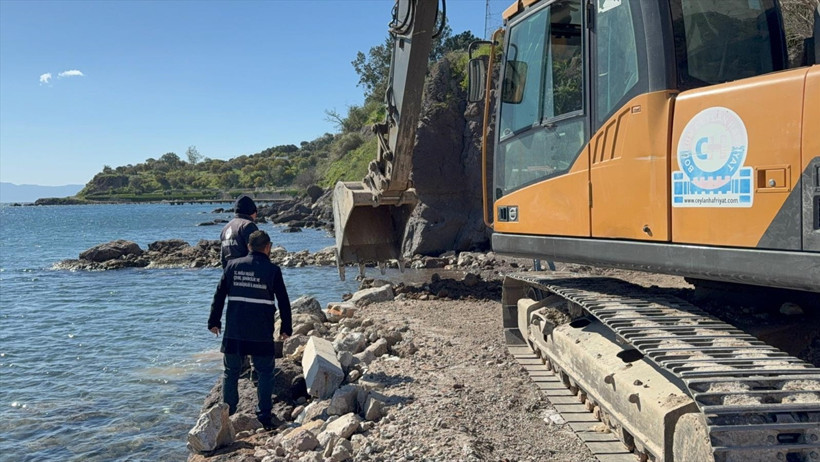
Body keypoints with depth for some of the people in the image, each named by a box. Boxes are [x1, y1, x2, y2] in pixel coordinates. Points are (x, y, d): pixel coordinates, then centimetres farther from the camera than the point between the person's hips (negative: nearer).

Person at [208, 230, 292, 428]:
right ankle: (264, 416, 6)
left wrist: (214, 321, 15)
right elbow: (283, 301, 0)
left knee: (231, 372, 15)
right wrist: (286, 328, 9)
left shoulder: (233, 265, 4)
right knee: (265, 373, 9)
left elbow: (219, 295, 7)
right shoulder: (272, 270, -3)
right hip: (261, 333, -2)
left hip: (233, 332, 3)